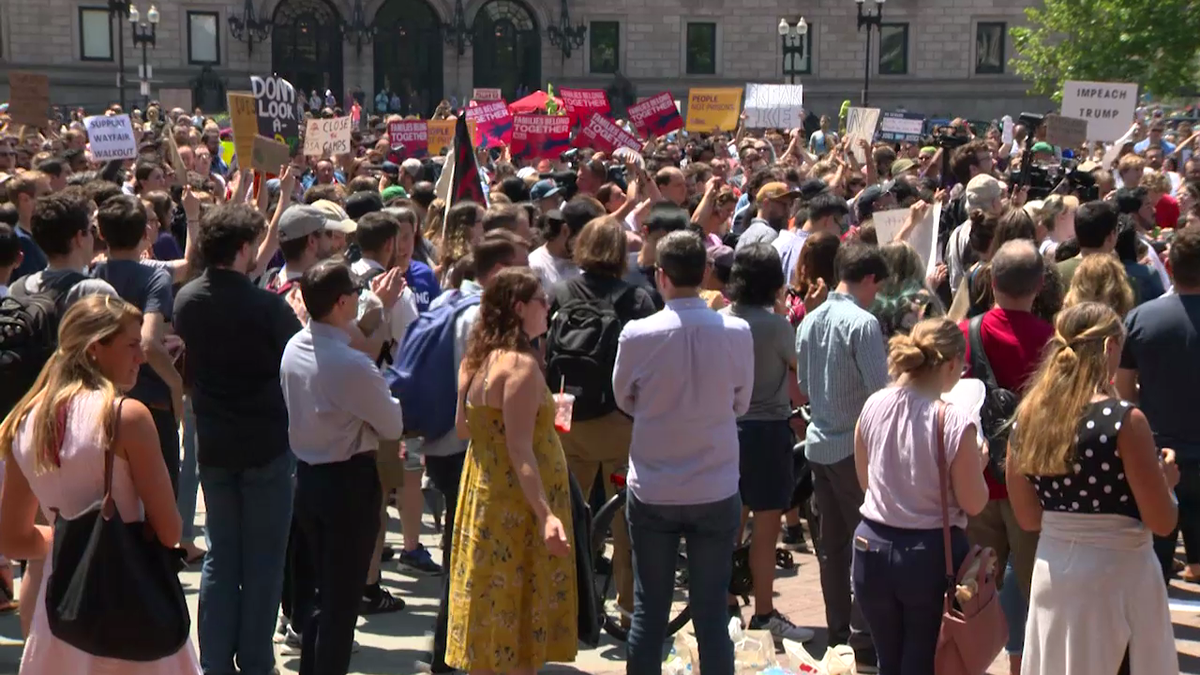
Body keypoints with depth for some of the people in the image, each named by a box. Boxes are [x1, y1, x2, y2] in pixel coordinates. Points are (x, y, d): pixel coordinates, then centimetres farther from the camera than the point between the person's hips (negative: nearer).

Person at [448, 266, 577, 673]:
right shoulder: (521, 365, -20)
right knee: (517, 617, 1)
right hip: (516, 506, -9)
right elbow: (520, 451, -26)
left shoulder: (476, 360, 6)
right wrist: (546, 515, -32)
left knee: (489, 615, 17)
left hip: (481, 494, 9)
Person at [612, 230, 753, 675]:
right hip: (716, 491, 0)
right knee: (712, 614, 8)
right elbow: (741, 404, 5)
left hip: (652, 492, 0)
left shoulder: (636, 335, -14)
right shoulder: (737, 333, -11)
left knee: (648, 612, 11)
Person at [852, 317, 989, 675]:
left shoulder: (873, 406, -3)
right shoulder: (955, 422, -19)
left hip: (873, 547, 4)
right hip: (931, 554, -4)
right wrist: (978, 462, 6)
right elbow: (974, 503, -11)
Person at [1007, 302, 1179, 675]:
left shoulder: (1025, 418, 0)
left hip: (1053, 571, 5)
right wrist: (1166, 477, 7)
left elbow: (1028, 518, 8)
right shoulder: (1125, 420, -16)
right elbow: (1162, 522, -11)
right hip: (1119, 576, -5)